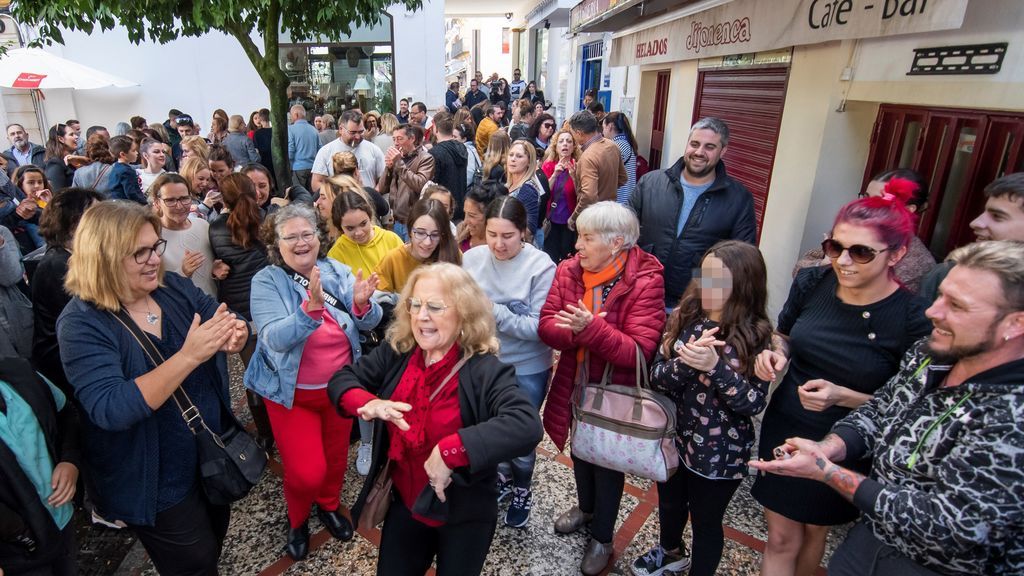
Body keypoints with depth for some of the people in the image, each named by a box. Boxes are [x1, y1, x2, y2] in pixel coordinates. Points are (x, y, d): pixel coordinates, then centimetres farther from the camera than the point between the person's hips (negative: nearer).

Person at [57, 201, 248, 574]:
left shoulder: (173, 288, -6)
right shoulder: (81, 324, -22)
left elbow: (229, 322, -5)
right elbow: (111, 410, -32)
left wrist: (235, 336, -30)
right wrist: (189, 356, -42)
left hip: (212, 451, 6)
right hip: (156, 481, -5)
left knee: (216, 539, 26)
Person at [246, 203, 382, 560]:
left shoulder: (337, 271, -7)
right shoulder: (266, 282, -15)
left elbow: (369, 323, -10)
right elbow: (276, 339, -28)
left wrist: (362, 304, -32)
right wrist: (312, 307, -43)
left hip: (340, 384, 3)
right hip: (293, 393, -3)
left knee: (336, 456, 20)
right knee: (306, 472, -1)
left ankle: (329, 505, 50)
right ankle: (297, 520, 33)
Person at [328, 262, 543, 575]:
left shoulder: (485, 371, -26)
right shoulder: (395, 353, -9)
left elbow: (527, 426, -40)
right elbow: (342, 379, -1)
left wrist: (450, 451, -44)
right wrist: (367, 403, -23)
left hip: (464, 516, -4)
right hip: (404, 504, 4)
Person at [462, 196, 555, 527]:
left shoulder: (541, 266, -20)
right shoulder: (472, 258, -10)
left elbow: (539, 327, -21)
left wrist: (495, 312, -30)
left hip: (527, 369, -3)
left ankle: (522, 492, 44)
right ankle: (502, 479, 52)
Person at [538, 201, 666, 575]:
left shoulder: (645, 282, -22)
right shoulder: (569, 271, -7)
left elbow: (638, 351, -27)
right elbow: (547, 327, -11)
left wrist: (593, 328, -39)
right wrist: (576, 330, -31)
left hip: (615, 393, -5)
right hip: (575, 386, 5)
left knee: (608, 463, 15)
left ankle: (602, 537, 41)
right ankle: (586, 507, 56)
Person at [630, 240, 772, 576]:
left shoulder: (755, 336, -16)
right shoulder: (684, 318, -8)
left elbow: (755, 404, -20)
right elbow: (656, 377, -12)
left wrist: (714, 366, -33)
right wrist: (687, 360, -31)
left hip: (719, 452, -4)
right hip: (673, 436, 4)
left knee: (706, 522, 17)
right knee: (669, 503, 27)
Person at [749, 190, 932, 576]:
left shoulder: (914, 320, -22)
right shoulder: (811, 283, -11)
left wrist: (841, 396, -27)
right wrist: (776, 353, -15)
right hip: (783, 429, 2)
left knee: (815, 531, 24)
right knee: (781, 538, 14)